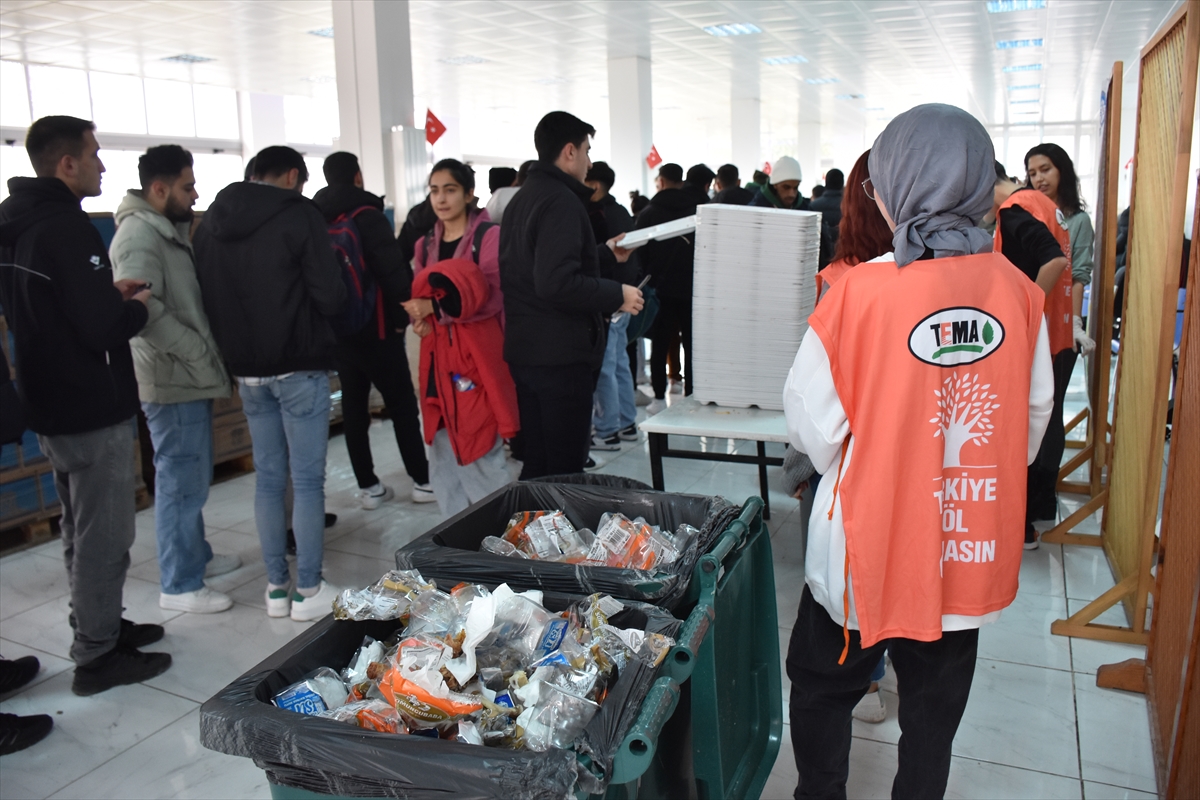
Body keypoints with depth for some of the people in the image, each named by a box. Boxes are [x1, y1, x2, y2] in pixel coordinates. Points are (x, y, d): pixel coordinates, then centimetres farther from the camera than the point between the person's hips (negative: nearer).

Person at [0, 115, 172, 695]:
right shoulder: (65, 228, -20)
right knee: (104, 536, 1)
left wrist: (109, 292, 8)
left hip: (50, 405, 10)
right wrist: (137, 307, -5)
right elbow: (103, 328, -24)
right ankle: (97, 656, 12)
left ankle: (98, 626, 35)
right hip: (93, 409, -10)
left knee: (81, 530, 21)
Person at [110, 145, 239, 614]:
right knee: (182, 481, -3)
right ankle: (179, 586, 7)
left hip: (189, 377, 10)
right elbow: (142, 308, -28)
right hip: (173, 381, -10)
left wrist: (203, 356, 9)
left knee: (192, 478, 19)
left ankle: (195, 557, 33)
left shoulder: (169, 231, 16)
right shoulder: (139, 235, -16)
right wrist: (200, 352, -21)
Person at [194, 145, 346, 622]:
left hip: (247, 370, 6)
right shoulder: (299, 215, -9)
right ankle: (309, 590, 7)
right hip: (299, 368, -6)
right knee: (308, 479, 1)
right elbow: (331, 297, -13)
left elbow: (205, 298, 12)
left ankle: (277, 587, 19)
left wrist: (232, 354, 18)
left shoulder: (211, 222, 10)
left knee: (268, 477, 12)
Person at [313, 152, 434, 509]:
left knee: (353, 406, 9)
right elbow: (392, 269, -18)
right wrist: (401, 316, -8)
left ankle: (368, 487, 12)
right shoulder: (366, 215, -11)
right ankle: (422, 480, 6)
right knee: (402, 403, 2)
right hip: (374, 328, -6)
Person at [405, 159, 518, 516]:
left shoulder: (489, 236, -5)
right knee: (443, 453, 9)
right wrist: (421, 320, -2)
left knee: (483, 452, -5)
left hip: (477, 356, -6)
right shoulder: (426, 245, 15)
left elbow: (491, 297, -14)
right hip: (437, 358, 6)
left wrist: (435, 307, -20)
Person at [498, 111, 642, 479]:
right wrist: (617, 294, -16)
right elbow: (556, 284, -27)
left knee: (537, 464, 18)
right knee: (565, 473, -1)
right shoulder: (562, 201, -16)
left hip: (524, 349, 10)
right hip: (561, 354, -10)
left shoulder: (522, 198, 15)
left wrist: (604, 252, 29)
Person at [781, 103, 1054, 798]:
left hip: (869, 544, -4)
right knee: (935, 710, 22)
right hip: (971, 552, 4)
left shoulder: (861, 290, -19)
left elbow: (812, 421, -13)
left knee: (823, 688, 19)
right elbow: (1035, 415, 4)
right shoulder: (1020, 292, -7)